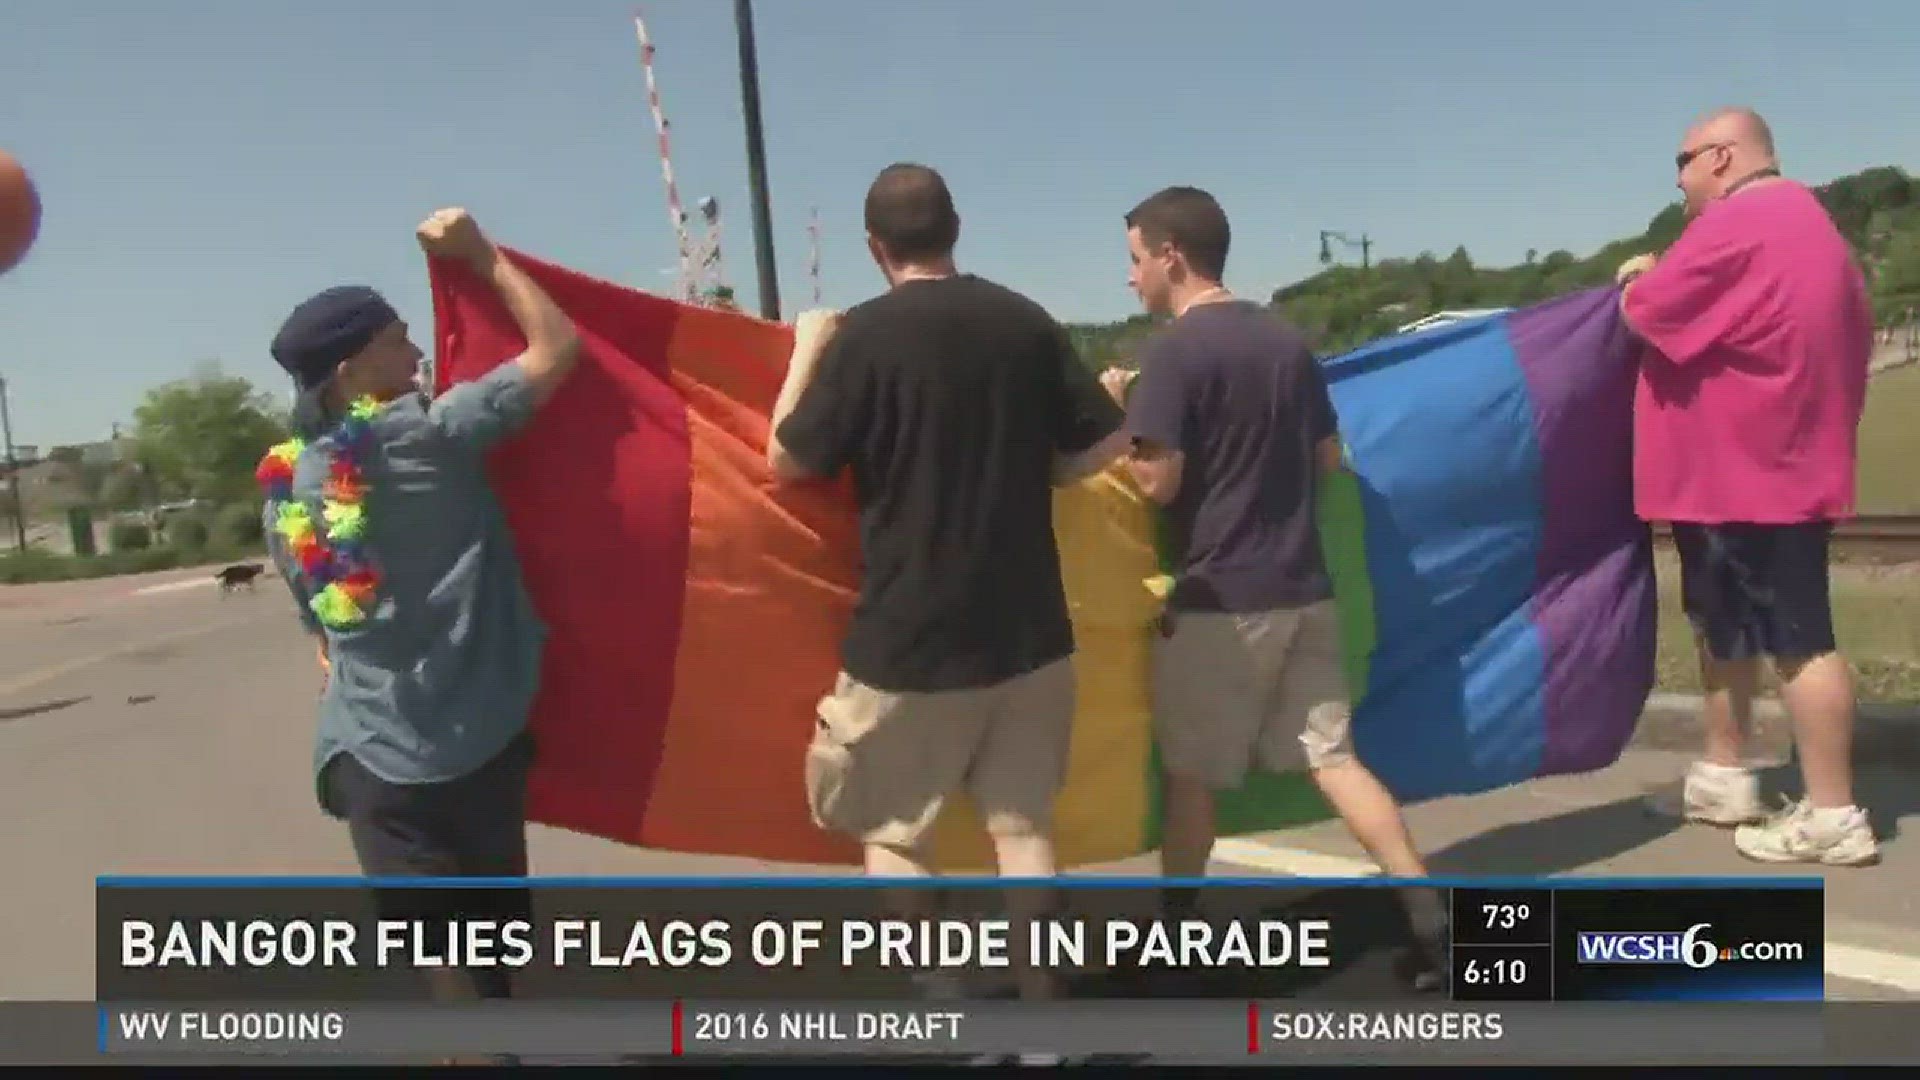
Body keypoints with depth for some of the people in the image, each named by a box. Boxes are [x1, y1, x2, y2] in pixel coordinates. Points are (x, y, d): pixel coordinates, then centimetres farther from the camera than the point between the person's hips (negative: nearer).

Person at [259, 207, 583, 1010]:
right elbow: (556, 349, -7)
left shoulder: (286, 487, 7)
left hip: (368, 752, 4)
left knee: (436, 951, 10)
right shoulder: (425, 439, -10)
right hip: (472, 741, -4)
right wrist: (481, 254, 3)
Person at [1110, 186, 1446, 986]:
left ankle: (1176, 931, 24)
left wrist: (1121, 415, 0)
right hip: (1303, 588, 6)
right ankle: (1428, 916, 5)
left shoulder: (1175, 350, -12)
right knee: (1332, 755, 10)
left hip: (1217, 597, -6)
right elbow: (1327, 460, 15)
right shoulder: (1288, 341, 9)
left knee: (1190, 772, 9)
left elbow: (1158, 481, -16)